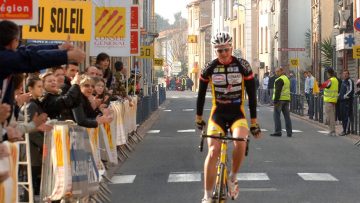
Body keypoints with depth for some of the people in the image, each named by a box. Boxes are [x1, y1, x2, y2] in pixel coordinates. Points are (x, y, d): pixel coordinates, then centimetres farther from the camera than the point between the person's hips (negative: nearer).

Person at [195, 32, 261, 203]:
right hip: (218, 114, 1)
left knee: (240, 143, -30)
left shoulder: (243, 66, -8)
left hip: (237, 114, -1)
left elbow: (251, 95, -3)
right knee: (213, 151, -17)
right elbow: (201, 93, 8)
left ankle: (232, 177, -2)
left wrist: (254, 122, -3)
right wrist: (198, 118, 12)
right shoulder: (209, 68, -5)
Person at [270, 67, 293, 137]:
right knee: (287, 116, 8)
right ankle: (289, 132, 7)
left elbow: (277, 91, -18)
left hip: (280, 100, -9)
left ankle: (278, 132, -3)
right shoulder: (287, 79, 18)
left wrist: (275, 101, -18)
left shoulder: (279, 80, -13)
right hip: (287, 99, 9)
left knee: (277, 116, -2)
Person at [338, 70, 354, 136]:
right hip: (342, 101, 10)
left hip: (347, 101, -10)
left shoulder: (350, 81, -9)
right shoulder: (343, 81, 19)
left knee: (347, 116, -9)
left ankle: (346, 130, -9)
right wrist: (339, 96, 17)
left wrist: (345, 96, -16)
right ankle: (345, 129, 19)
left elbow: (351, 91, -18)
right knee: (343, 116, 12)